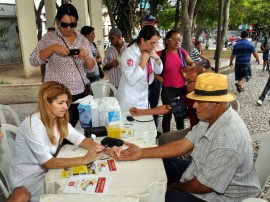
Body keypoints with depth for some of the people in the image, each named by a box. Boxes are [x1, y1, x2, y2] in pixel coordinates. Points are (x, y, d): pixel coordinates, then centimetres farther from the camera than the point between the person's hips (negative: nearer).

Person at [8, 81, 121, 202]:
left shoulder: (60, 119, -4)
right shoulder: (32, 124, -27)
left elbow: (80, 139, -5)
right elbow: (47, 162, -28)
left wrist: (105, 151, -21)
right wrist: (85, 159, -34)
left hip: (46, 171, 7)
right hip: (28, 180, -6)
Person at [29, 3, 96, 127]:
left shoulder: (82, 39, 7)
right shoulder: (49, 38, -1)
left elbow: (91, 67, 7)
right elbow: (33, 61, -7)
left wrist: (86, 57, -14)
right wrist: (52, 48, -20)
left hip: (80, 92, 3)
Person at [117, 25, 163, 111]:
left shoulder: (149, 51, -1)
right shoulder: (129, 53, -22)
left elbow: (158, 71, 8)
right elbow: (131, 81, -29)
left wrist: (157, 58, -10)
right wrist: (143, 62, -27)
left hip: (144, 97, 7)